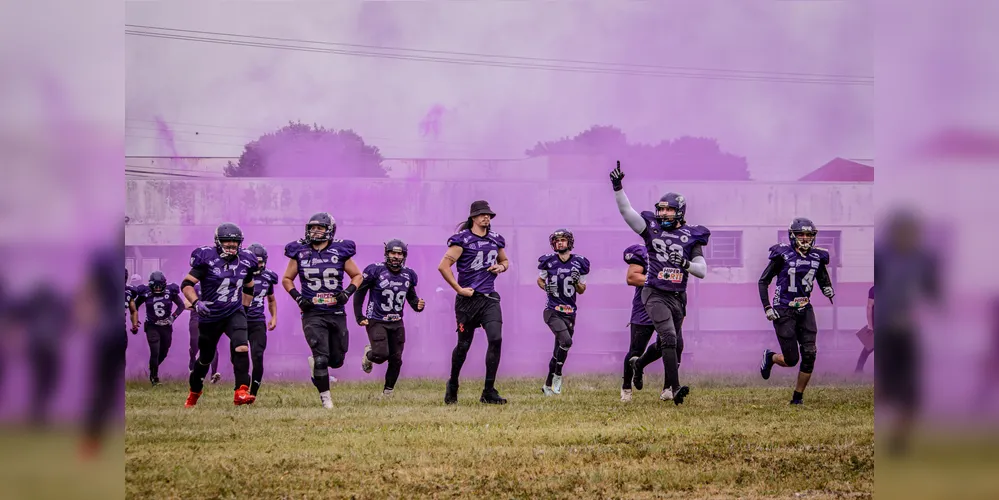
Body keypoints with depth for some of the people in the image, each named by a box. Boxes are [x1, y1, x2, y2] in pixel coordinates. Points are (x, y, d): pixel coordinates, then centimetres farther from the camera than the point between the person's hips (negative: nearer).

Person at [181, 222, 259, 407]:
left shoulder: (245, 261, 0)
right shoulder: (207, 259, -14)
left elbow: (249, 288, 20)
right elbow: (186, 284, -16)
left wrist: (244, 307, 16)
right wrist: (196, 302, -31)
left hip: (234, 313, 2)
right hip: (210, 316, -2)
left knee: (241, 347, -25)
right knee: (205, 358, 13)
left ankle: (241, 392, -29)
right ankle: (194, 393, 38)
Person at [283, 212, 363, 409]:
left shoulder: (340, 252, 0)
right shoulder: (300, 252, 1)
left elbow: (357, 276, 12)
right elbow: (287, 279, 12)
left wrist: (347, 292, -6)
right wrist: (298, 297, -4)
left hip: (337, 313, 2)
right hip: (313, 314, -2)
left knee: (337, 360, 10)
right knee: (321, 357, -12)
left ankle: (315, 362, 42)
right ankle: (325, 396, 1)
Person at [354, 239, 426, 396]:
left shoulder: (408, 275, 4)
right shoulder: (375, 270, -11)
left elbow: (411, 297, 16)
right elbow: (359, 292, -3)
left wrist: (418, 305, -8)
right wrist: (359, 317, -6)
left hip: (396, 323, 5)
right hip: (376, 322, -5)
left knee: (396, 359, 3)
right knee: (381, 354, -19)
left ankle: (388, 390, 21)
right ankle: (369, 355, 18)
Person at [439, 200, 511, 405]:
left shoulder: (495, 239, 11)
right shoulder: (462, 239, -7)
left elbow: (504, 260, 29)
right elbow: (443, 266, -11)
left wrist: (501, 267, 5)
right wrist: (459, 289, -12)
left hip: (489, 298, 4)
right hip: (468, 298, -4)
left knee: (496, 339, -12)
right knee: (463, 345, 5)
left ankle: (489, 392, -7)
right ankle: (452, 385, 30)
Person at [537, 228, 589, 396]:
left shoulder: (579, 263, 2)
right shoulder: (548, 261, -2)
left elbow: (582, 290, 10)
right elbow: (540, 280, 15)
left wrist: (576, 282, -11)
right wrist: (546, 287, -7)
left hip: (570, 312, 3)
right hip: (553, 311, -3)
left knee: (559, 350, 8)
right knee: (566, 341, -25)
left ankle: (548, 385, 22)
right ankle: (557, 375, -5)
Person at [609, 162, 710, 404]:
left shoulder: (691, 237, 3)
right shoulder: (651, 228, 1)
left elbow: (702, 270, 0)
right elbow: (626, 210, -7)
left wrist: (686, 264, -19)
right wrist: (618, 187, -20)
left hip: (678, 297, 4)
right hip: (655, 294, -4)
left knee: (675, 345, 12)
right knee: (669, 338, -18)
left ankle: (640, 361, 35)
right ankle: (672, 388, -21)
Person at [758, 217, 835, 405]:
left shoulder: (817, 257, 4)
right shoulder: (783, 254, -10)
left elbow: (823, 279, 18)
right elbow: (763, 281, -5)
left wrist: (828, 289, -5)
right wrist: (767, 307, -12)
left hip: (805, 310, 5)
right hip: (784, 311, -4)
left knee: (809, 355, -7)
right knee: (791, 359, -5)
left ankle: (798, 397, 6)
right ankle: (770, 357, 30)